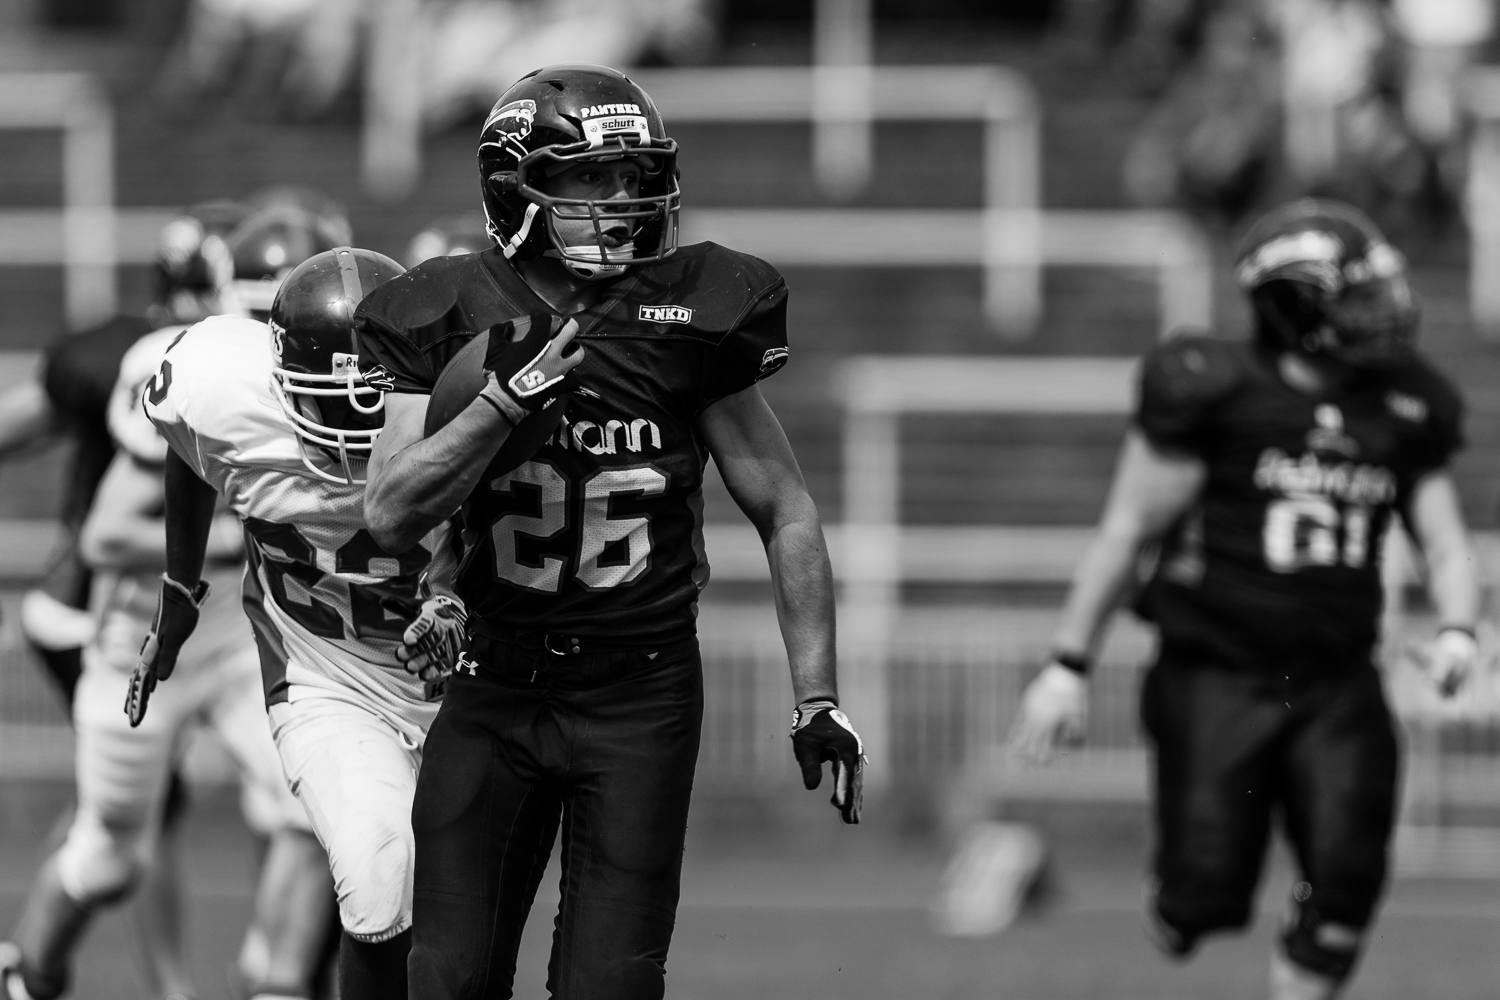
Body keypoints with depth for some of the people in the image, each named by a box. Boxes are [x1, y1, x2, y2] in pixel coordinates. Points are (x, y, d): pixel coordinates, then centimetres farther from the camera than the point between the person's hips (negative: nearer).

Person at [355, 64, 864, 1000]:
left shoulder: (690, 317, -6)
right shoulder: (450, 318, -3)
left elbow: (784, 512, 2)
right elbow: (393, 516, -11)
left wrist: (818, 700, -2)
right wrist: (508, 399, -23)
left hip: (642, 698, -1)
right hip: (496, 686, 1)